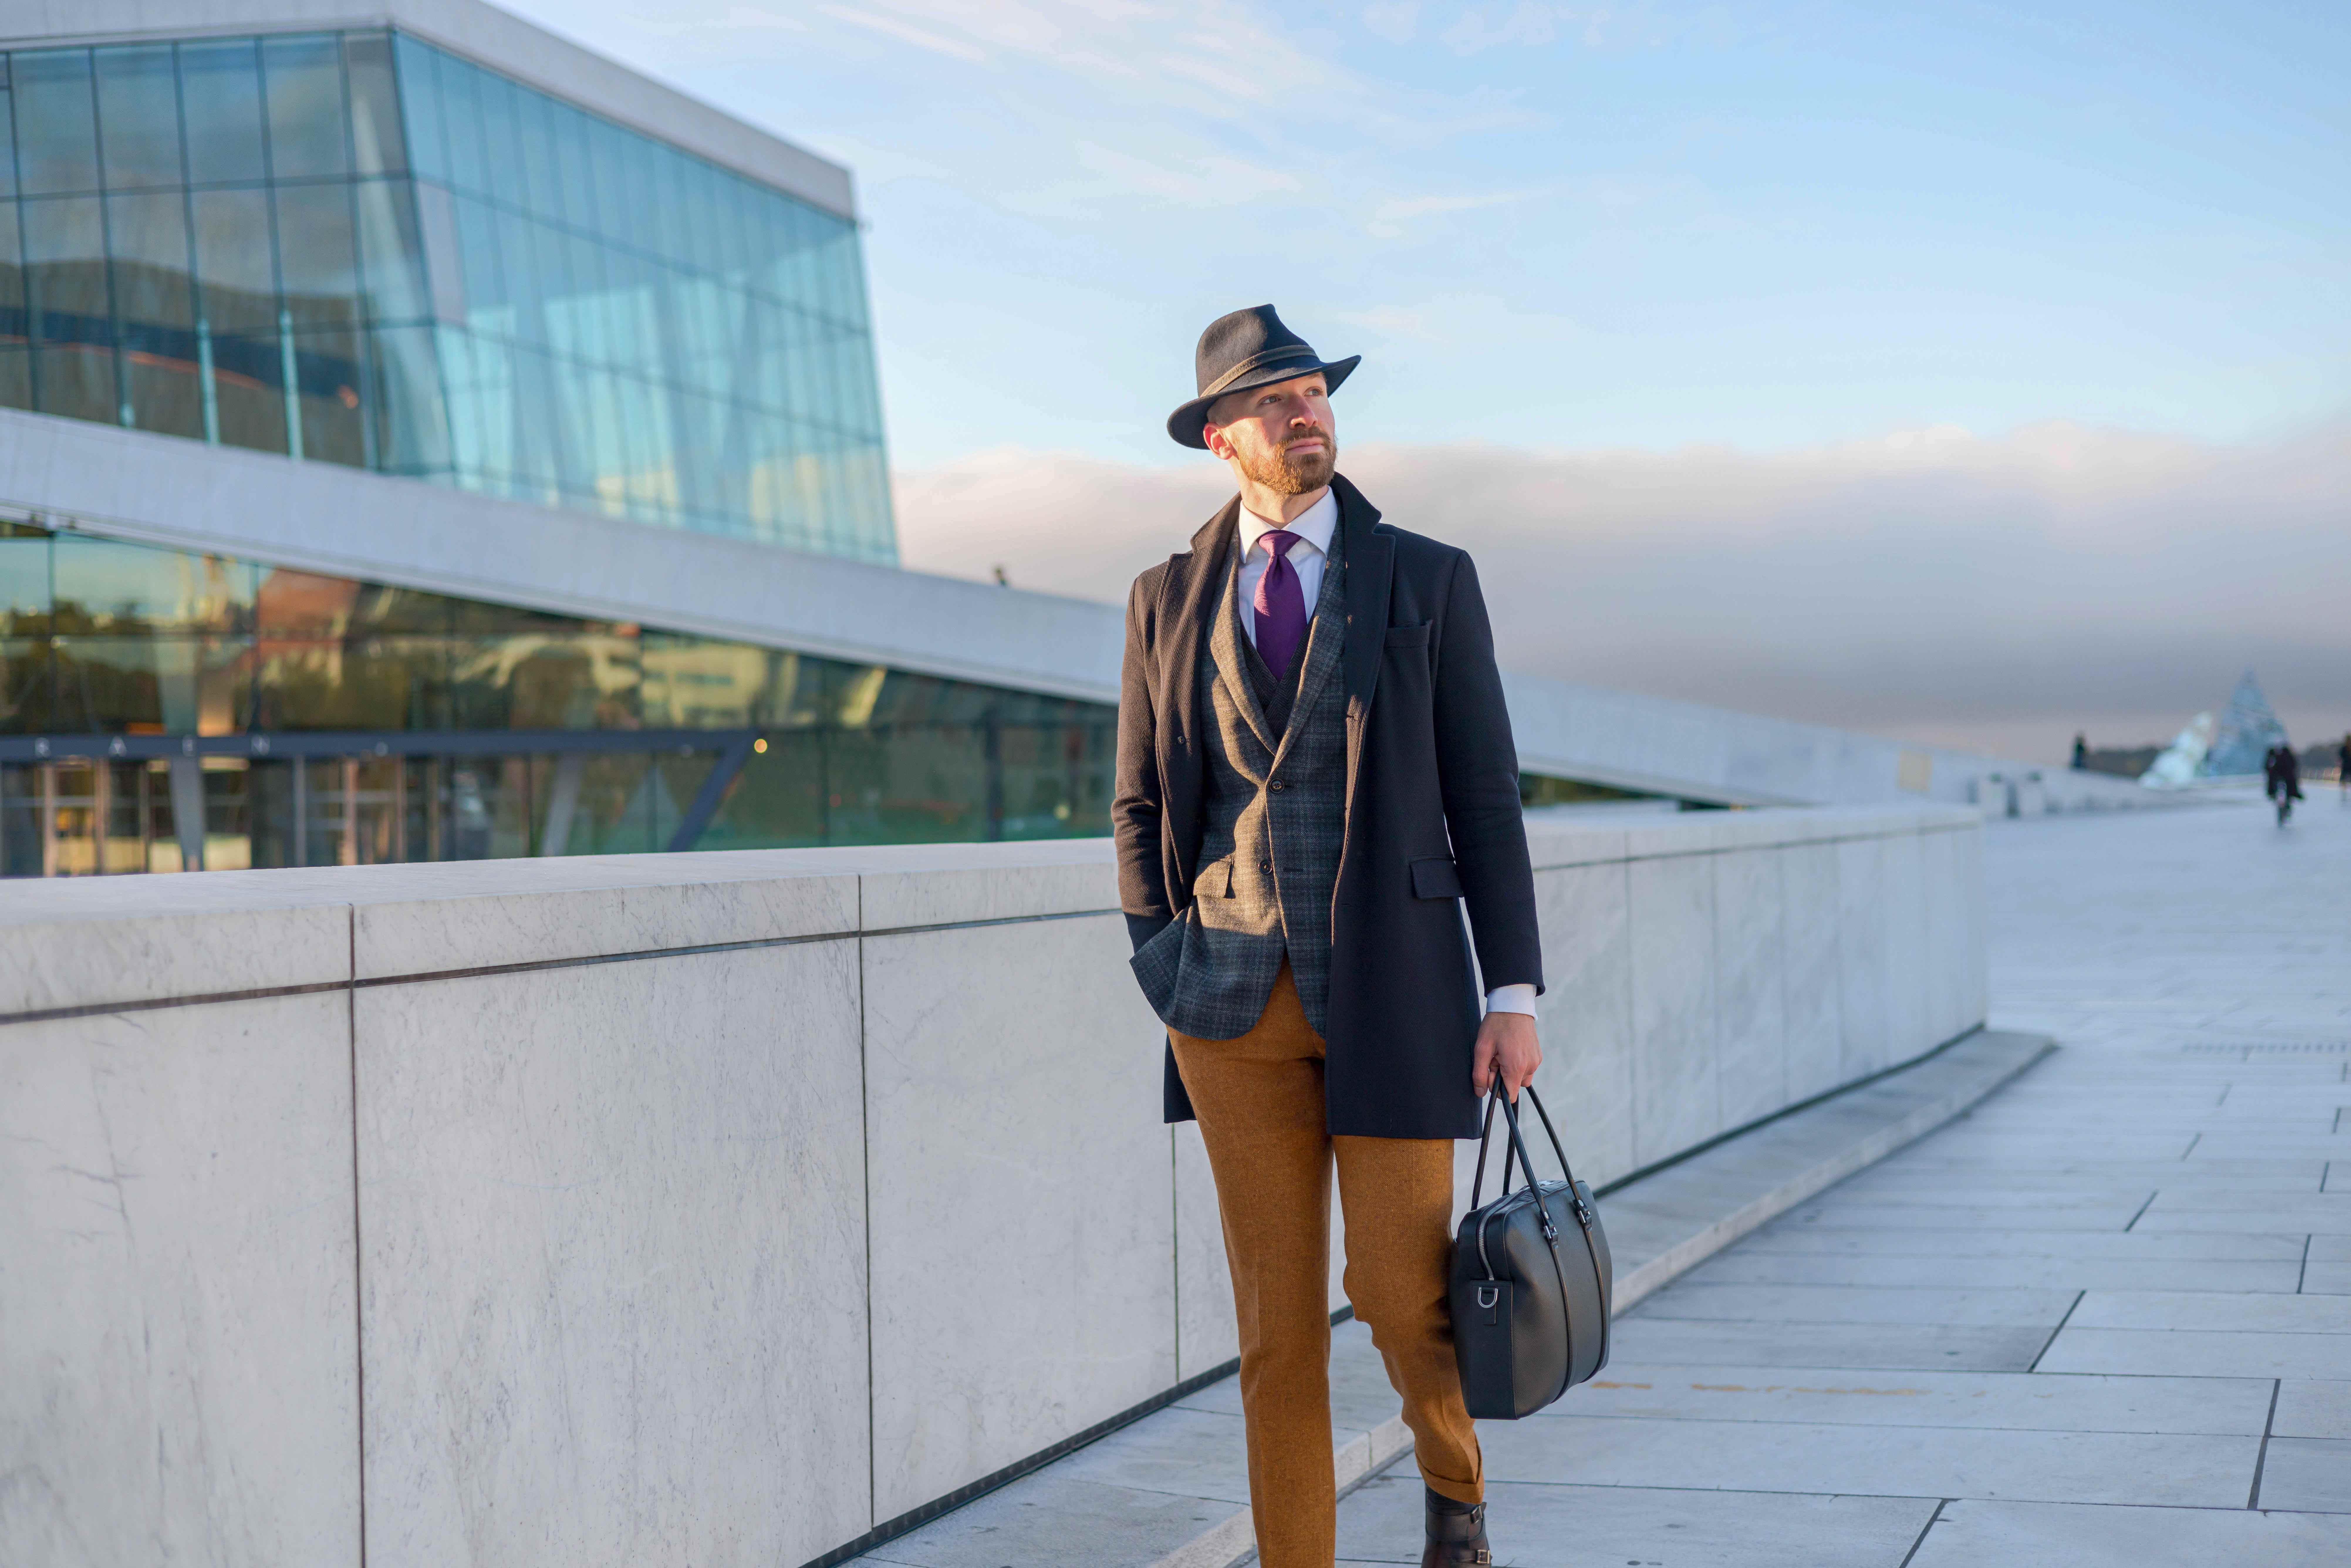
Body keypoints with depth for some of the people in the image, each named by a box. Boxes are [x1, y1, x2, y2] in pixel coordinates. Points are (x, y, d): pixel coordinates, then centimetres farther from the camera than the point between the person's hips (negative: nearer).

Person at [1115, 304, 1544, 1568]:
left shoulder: (1429, 581, 0)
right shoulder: (1168, 600, 7)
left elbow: (1483, 797, -1)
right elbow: (1140, 810, 11)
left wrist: (1515, 993, -6)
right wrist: (1161, 963, -3)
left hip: (1394, 987, -2)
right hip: (1238, 1002, 2)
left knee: (1402, 1292, 1)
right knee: (1276, 1318, 4)